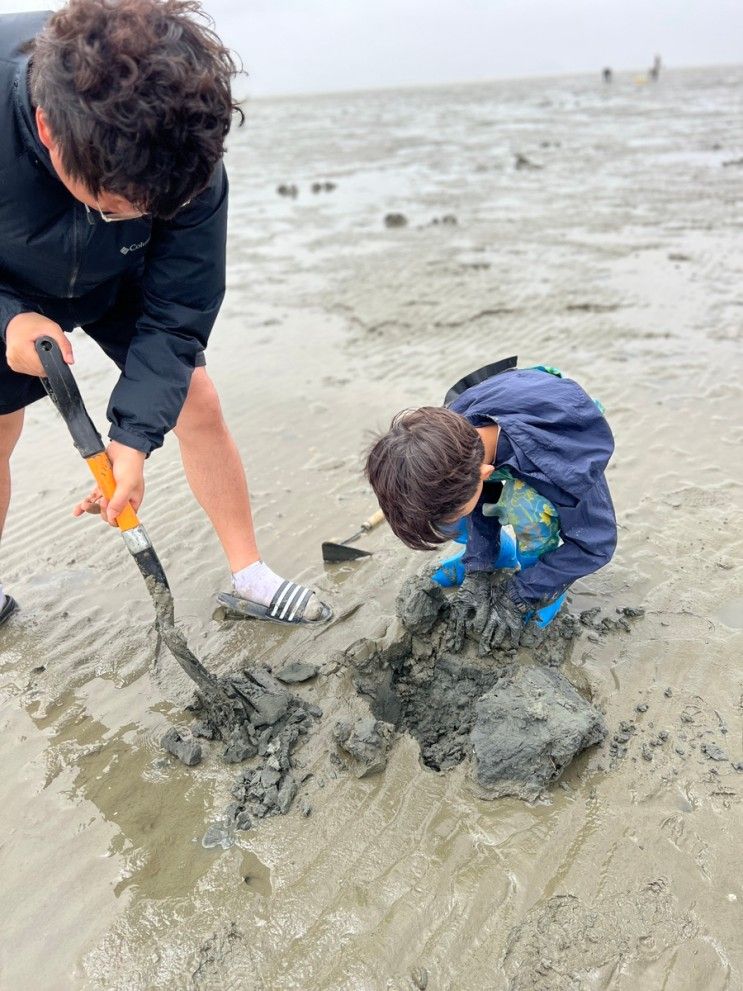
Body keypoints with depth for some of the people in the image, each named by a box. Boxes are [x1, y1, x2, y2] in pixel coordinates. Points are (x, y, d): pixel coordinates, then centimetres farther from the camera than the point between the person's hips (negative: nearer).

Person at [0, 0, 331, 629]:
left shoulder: (188, 158, -34)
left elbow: (176, 312, -25)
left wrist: (134, 437, -31)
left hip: (121, 283, 1)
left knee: (197, 402, -7)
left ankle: (251, 577, 9)